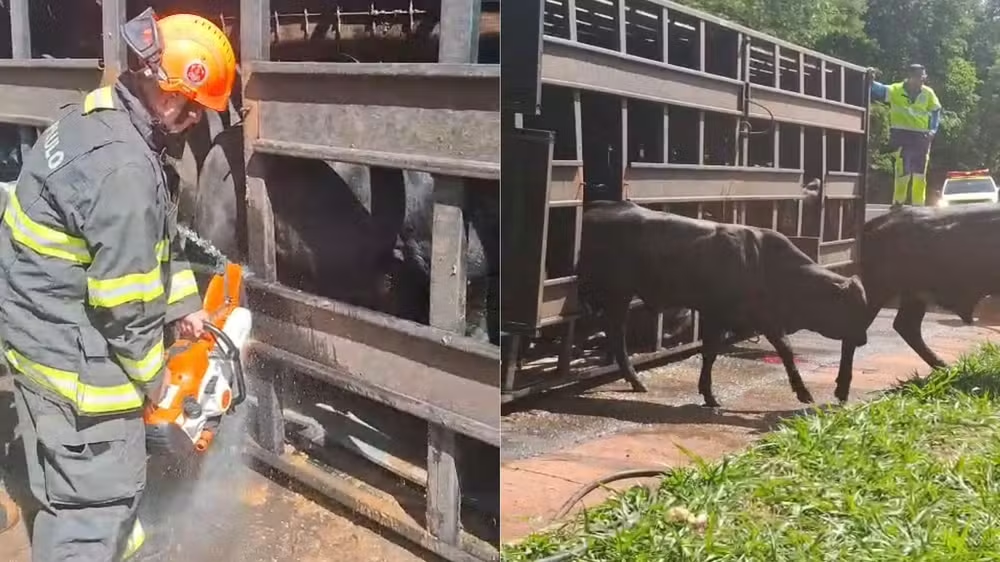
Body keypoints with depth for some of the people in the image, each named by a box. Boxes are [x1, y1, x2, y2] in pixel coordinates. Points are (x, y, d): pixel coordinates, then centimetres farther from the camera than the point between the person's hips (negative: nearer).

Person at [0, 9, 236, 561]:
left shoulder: (97, 114, 3)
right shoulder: (123, 168, -29)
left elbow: (156, 236, 13)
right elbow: (124, 298, -23)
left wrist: (184, 303, 13)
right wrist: (150, 373, -7)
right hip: (73, 353, -10)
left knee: (70, 481, 27)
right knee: (97, 496, 3)